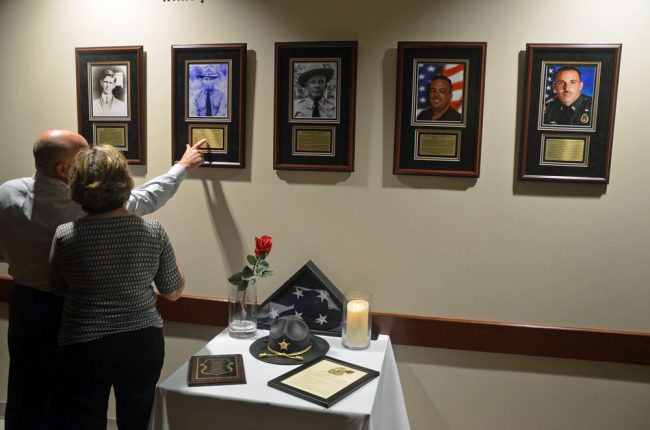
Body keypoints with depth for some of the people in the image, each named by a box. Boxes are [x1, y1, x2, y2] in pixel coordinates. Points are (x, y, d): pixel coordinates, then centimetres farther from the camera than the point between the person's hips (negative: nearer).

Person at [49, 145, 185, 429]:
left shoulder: (65, 236, -14)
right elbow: (173, 292, -1)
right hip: (143, 346, 1)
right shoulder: (154, 232, -13)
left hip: (84, 350, -1)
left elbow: (57, 289, 4)